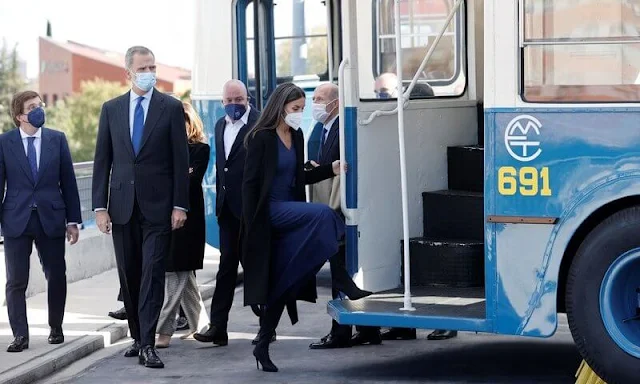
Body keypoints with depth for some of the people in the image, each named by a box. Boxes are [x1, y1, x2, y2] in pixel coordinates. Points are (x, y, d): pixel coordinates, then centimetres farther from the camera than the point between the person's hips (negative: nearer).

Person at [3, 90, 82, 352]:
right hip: (16, 220, -1)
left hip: (51, 218, 1)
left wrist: (73, 220, 2)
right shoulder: (4, 142, 0)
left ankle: (56, 328, 24)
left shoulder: (57, 139, 4)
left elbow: (68, 181, 6)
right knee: (16, 281, -1)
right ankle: (20, 335, 4)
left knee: (56, 276, 8)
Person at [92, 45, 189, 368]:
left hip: (157, 205, -3)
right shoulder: (111, 109, 8)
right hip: (122, 205, 3)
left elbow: (181, 160, -1)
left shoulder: (171, 108, 1)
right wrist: (100, 206, 1)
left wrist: (180, 205, -7)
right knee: (129, 276, 9)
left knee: (153, 274, -8)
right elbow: (102, 160, 7)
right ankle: (137, 337, 21)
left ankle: (148, 344, -9)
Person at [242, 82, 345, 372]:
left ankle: (262, 345, 11)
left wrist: (331, 169, 7)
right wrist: (251, 226, -15)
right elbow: (250, 183, -11)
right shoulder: (261, 138, -9)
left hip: (291, 212, 7)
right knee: (323, 214, -30)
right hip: (270, 211, -7)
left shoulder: (297, 137, 12)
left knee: (281, 283, 5)